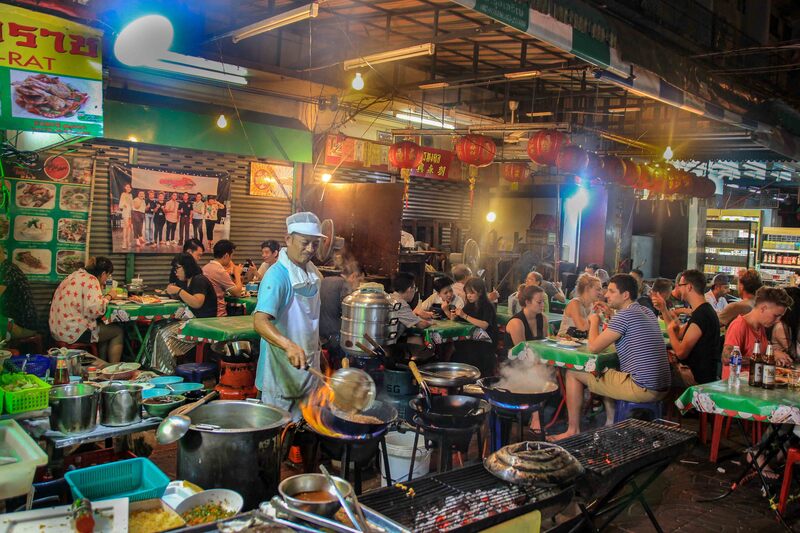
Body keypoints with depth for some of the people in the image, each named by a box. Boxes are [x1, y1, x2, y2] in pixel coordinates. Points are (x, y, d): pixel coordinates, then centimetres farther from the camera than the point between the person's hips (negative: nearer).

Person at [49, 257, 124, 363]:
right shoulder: (91, 281, -14)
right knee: (118, 331, 5)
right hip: (73, 332, -10)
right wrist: (108, 297, -10)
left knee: (105, 327, 24)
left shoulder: (74, 275, 15)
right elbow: (96, 309, -26)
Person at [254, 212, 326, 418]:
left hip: (308, 368, 7)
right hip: (281, 374, -7)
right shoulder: (277, 275, -19)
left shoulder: (314, 273, 6)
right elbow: (260, 321, -32)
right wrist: (289, 345, -46)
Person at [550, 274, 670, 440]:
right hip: (662, 388, 9)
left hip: (642, 389, -9)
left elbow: (594, 347, -12)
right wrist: (611, 316, 18)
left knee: (573, 373, 2)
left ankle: (573, 431, 10)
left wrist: (594, 321, 4)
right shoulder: (647, 312, 13)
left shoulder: (624, 315, -14)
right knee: (605, 373, 34)